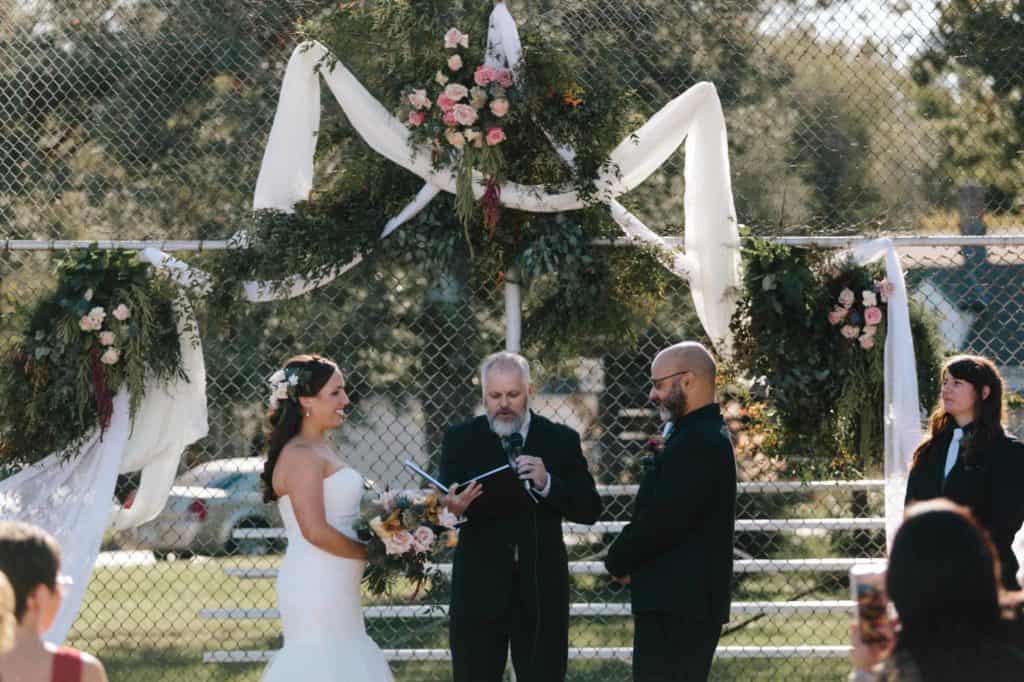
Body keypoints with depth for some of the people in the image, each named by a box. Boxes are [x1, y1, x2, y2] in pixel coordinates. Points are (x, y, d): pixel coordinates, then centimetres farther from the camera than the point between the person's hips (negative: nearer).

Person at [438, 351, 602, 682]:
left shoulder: (561, 440, 4)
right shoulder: (460, 440, 3)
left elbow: (590, 509, 0)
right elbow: (443, 503, -4)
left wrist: (547, 484, -17)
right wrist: (453, 508, -28)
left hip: (542, 592, 1)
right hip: (480, 589, -1)